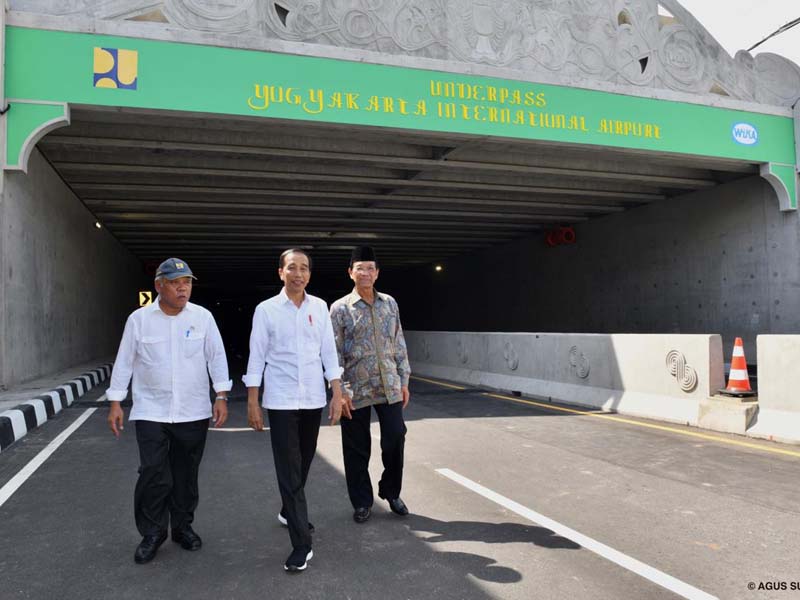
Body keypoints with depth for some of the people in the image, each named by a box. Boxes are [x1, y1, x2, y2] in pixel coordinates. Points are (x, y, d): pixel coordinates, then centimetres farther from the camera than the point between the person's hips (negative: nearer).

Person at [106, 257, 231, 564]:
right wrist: (115, 403, 2)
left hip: (193, 412, 1)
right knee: (153, 475, -3)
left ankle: (183, 527, 29)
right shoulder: (139, 319, -1)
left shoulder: (203, 317, 0)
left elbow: (216, 357, 1)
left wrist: (221, 396, -5)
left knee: (186, 475, 11)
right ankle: (152, 534, 16)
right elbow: (124, 362, 4)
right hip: (151, 412, -1)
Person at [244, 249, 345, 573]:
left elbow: (329, 352, 6)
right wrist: (252, 402, -4)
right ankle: (302, 543, 0)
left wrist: (337, 394, 2)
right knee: (289, 470, -4)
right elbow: (256, 357, -2)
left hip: (313, 399, 3)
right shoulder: (266, 309, -4)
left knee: (303, 464, 16)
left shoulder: (320, 307, 3)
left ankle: (289, 512, 41)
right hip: (281, 400, -3)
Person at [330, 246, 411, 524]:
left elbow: (399, 345, 11)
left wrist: (404, 381, 9)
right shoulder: (340, 308, -3)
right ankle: (362, 501, 25)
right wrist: (340, 390, -10)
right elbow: (335, 353, -5)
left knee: (395, 439, 5)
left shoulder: (389, 303, 8)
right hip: (356, 390, -3)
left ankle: (391, 492, 29)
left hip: (389, 387, 3)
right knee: (357, 448, 6)